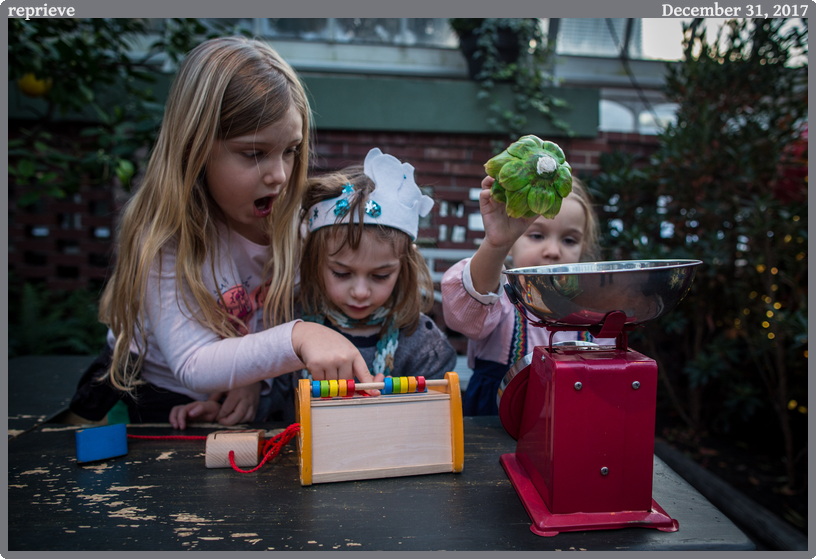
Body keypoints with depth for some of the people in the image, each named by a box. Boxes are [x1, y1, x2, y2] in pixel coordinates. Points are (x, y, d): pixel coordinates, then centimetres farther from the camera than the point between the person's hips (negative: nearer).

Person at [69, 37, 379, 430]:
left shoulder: (285, 218, -10)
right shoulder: (162, 239, -24)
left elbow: (291, 315, -3)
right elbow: (194, 365, -31)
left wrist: (256, 378, -22)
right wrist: (296, 338, -46)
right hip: (155, 401, -2)